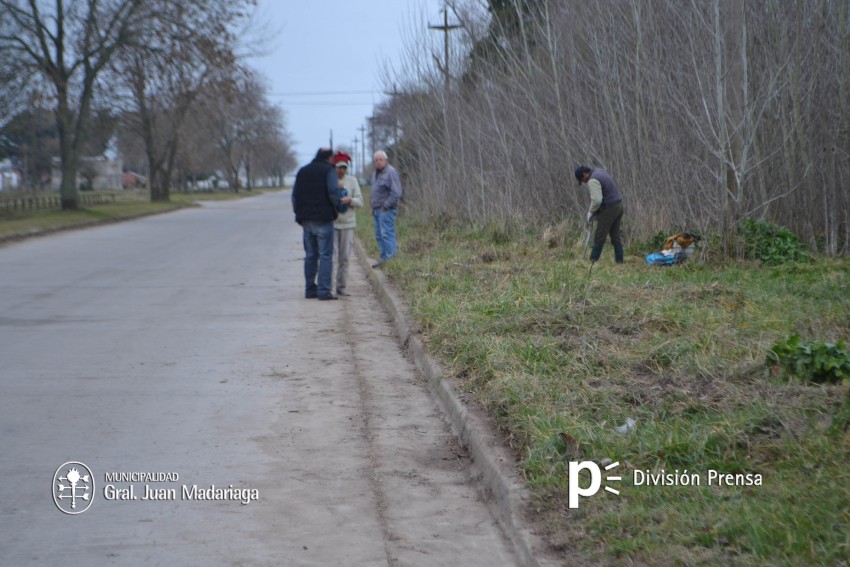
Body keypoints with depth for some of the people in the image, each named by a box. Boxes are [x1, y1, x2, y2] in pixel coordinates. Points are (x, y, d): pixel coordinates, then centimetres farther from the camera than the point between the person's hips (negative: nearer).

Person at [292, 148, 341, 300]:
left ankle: (310, 289, 12)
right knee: (325, 256, -4)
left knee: (310, 255, 12)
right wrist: (337, 205, 1)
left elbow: (295, 195, 13)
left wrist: (299, 216, 15)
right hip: (323, 219, -6)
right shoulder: (328, 171, -6)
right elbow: (333, 192, -18)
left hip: (307, 220, 6)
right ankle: (324, 291, -8)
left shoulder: (302, 171, 14)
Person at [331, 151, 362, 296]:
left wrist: (349, 200, -18)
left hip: (347, 224, 3)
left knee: (344, 258, 6)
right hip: (331, 223, -3)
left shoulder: (352, 181, 5)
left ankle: (342, 287, 14)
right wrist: (335, 188, -19)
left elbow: (360, 201, 2)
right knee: (331, 256, -9)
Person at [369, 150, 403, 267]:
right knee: (379, 235, 10)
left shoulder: (391, 172, -13)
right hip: (377, 209, 9)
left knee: (386, 234, -10)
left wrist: (385, 206, -16)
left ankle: (388, 258, -8)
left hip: (386, 210, -9)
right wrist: (373, 205, 16)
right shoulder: (375, 173, 17)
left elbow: (396, 193, -19)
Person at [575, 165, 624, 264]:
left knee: (600, 237, -3)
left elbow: (597, 200, -25)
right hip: (618, 206, 9)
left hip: (609, 209, -9)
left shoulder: (593, 181, -16)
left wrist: (591, 212, -8)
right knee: (615, 235, 14)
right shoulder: (600, 172, 15)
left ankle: (593, 260, 0)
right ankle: (619, 260, 14)